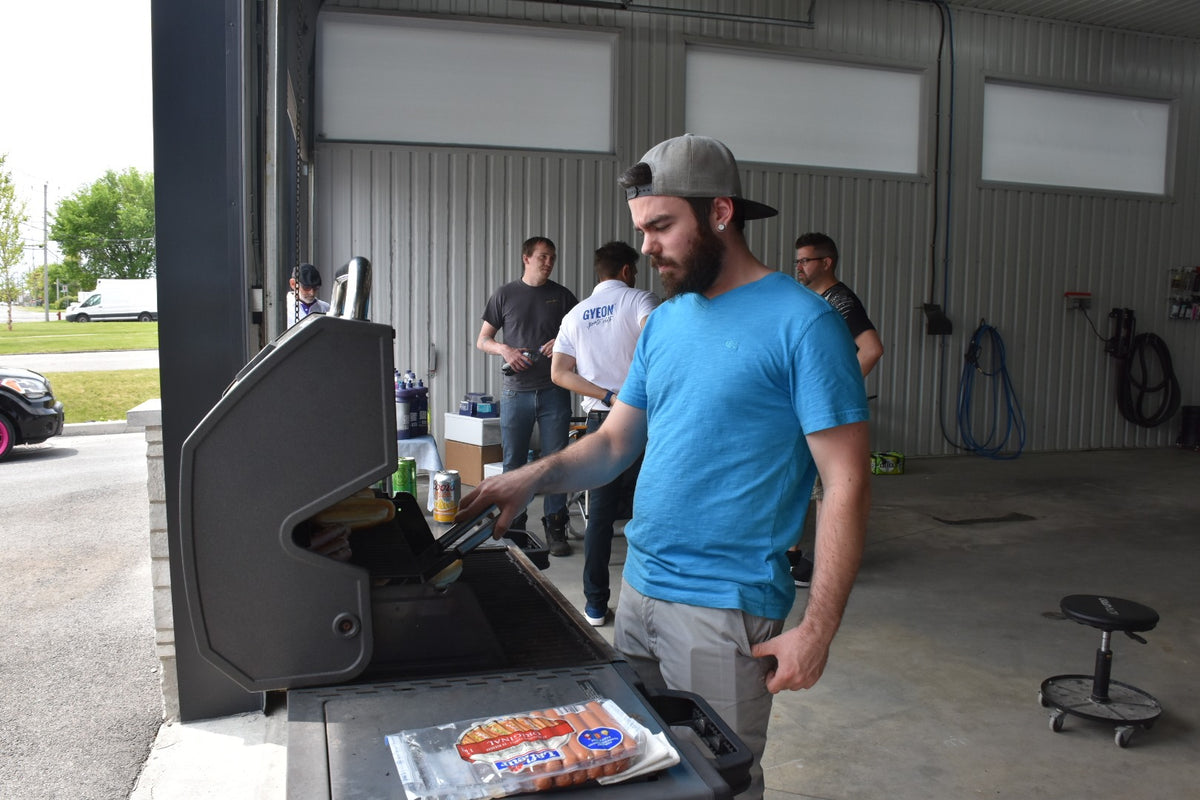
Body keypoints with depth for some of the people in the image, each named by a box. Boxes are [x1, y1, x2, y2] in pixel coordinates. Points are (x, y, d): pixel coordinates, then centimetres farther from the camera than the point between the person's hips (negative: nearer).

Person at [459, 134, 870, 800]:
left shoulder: (802, 322, -13)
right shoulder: (665, 321, 9)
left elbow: (847, 486, -14)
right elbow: (613, 443, 11)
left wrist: (816, 630, -17)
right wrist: (531, 479, -7)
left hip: (724, 608, -7)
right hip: (639, 588, 7)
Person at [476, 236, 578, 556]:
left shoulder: (562, 296, 10)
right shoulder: (505, 295, 8)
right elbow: (482, 340, 10)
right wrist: (504, 349, -10)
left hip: (554, 391, 0)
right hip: (516, 392, 0)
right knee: (513, 462, 5)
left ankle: (555, 528, 9)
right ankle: (513, 526, 17)